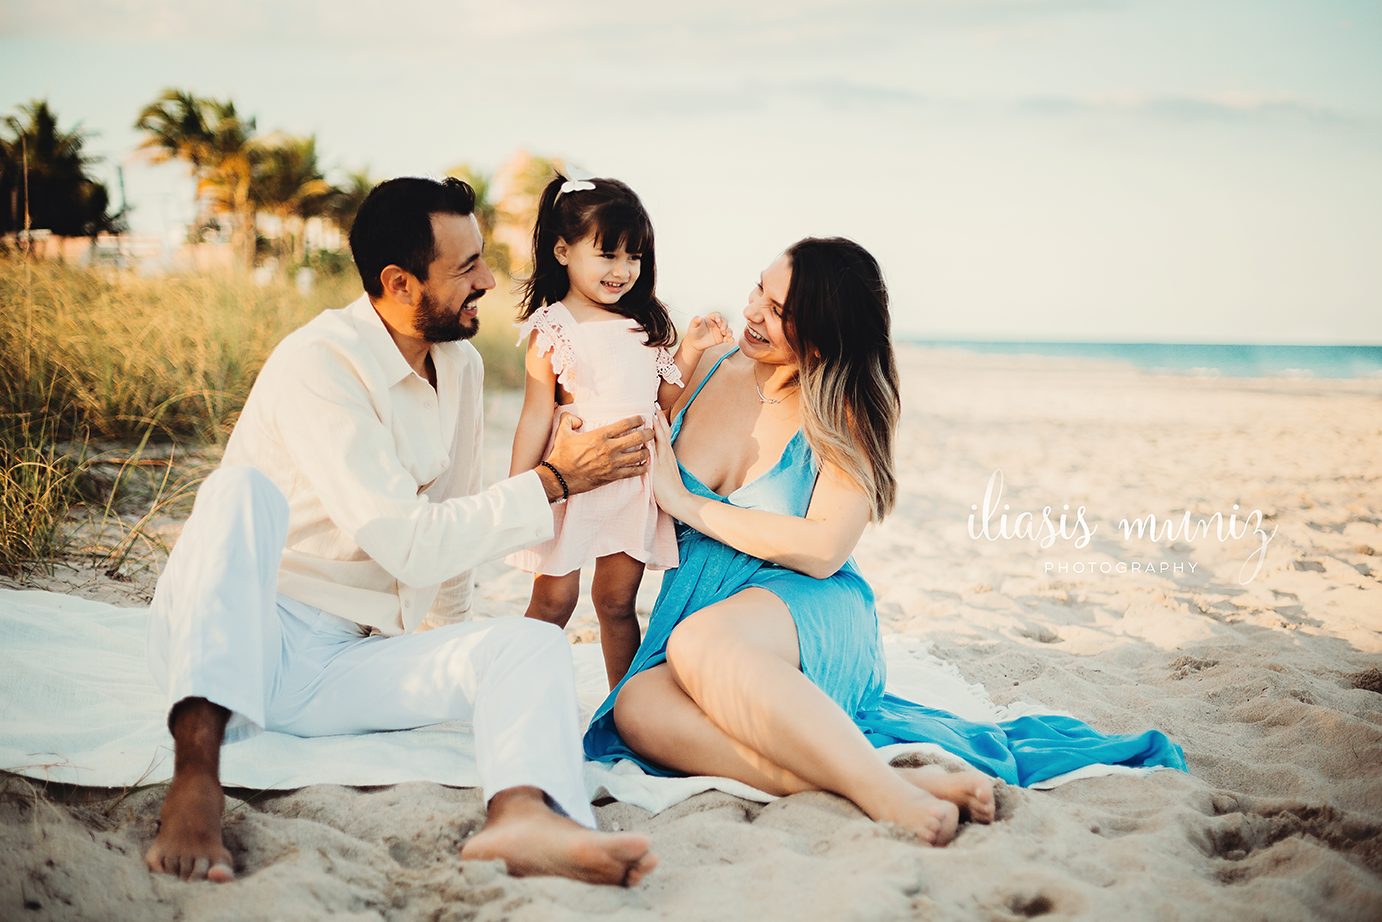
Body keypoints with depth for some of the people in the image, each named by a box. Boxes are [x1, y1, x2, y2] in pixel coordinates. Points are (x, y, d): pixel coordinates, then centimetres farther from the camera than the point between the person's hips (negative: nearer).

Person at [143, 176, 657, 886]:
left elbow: (451, 527, 20)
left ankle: (523, 815, -53)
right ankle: (196, 773, -46)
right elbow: (411, 548, -21)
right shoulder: (317, 363, -15)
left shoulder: (461, 366, 9)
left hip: (349, 662, 6)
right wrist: (555, 480, -14)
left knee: (535, 644, -19)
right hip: (233, 642, -6)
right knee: (243, 490, -34)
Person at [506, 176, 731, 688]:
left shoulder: (644, 324, 10)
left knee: (617, 602, 12)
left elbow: (664, 399, 15)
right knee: (553, 600, 1)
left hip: (635, 475, 4)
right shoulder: (552, 328, -5)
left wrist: (690, 349, 5)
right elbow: (537, 416, -4)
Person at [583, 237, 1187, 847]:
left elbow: (824, 550, -14)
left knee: (698, 644, -40)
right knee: (638, 708, -34)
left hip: (808, 617, -4)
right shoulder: (713, 369, 11)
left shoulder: (847, 415, -1)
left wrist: (688, 504, -11)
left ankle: (889, 795, -43)